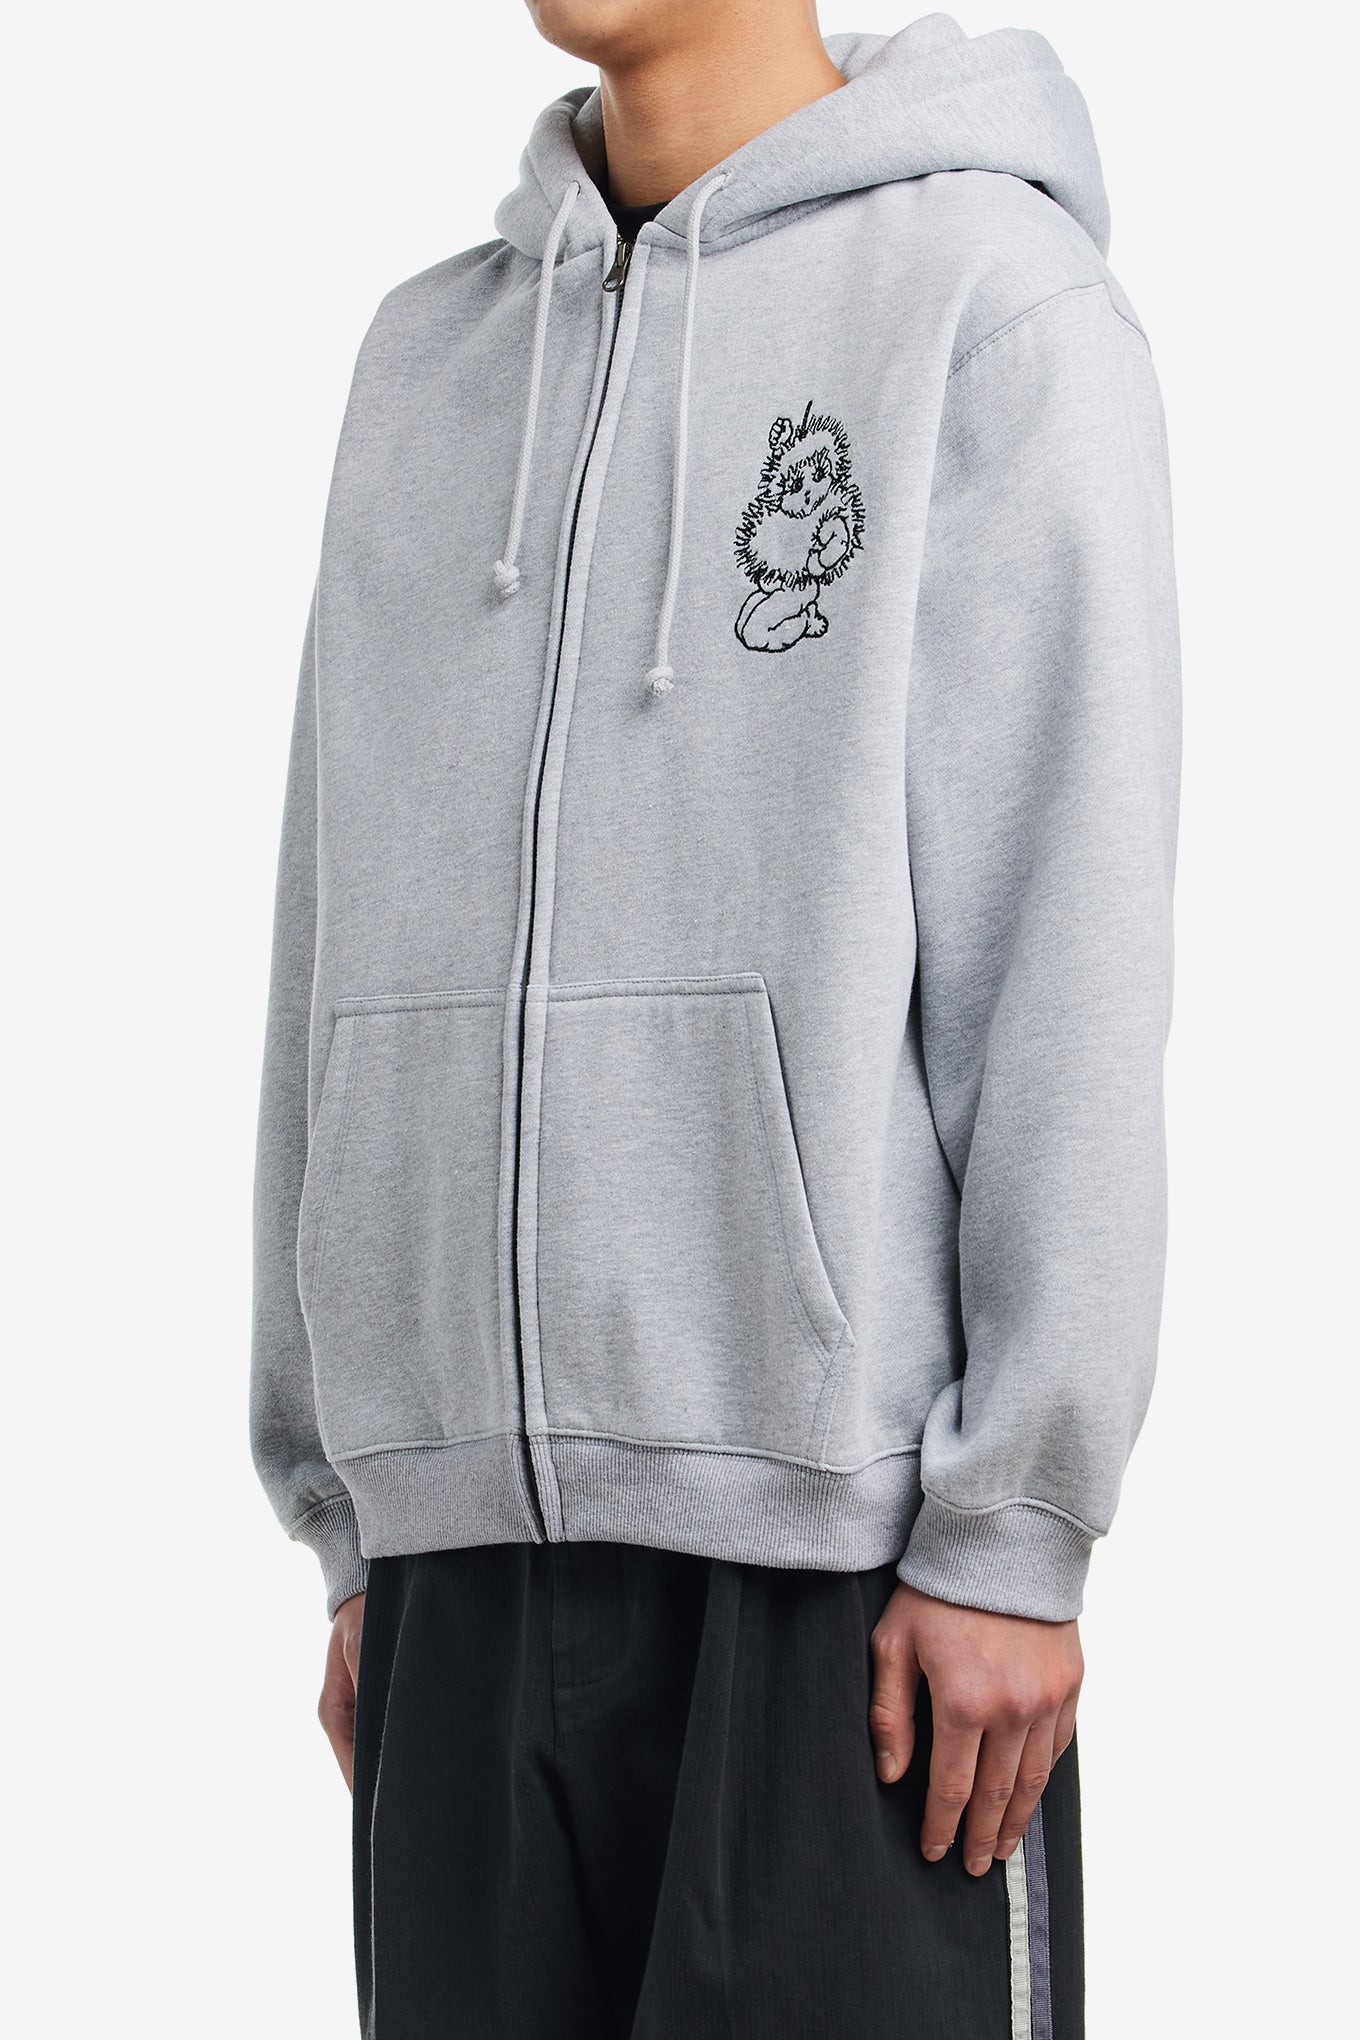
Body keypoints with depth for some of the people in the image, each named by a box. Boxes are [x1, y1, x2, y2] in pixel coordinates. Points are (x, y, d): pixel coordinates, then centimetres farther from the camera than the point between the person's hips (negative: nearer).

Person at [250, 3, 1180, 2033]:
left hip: (850, 1523, -4)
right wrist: (352, 1514, 12)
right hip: (470, 1521, 5)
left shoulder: (998, 297, 0)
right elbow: (349, 957, 14)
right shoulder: (427, 361, 15)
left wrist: (1018, 1520, -10)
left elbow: (1072, 946, -6)